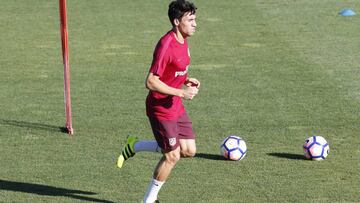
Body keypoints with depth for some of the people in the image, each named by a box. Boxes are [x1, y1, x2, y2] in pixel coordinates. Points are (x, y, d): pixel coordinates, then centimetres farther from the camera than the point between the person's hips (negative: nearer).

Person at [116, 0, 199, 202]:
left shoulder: (183, 41, 5)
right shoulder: (166, 46, -25)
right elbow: (151, 82, -26)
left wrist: (186, 81, 2)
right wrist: (181, 93, -25)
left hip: (176, 106, 9)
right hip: (161, 108, -9)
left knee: (189, 150, 8)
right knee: (172, 156, -1)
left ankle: (136, 146, 21)